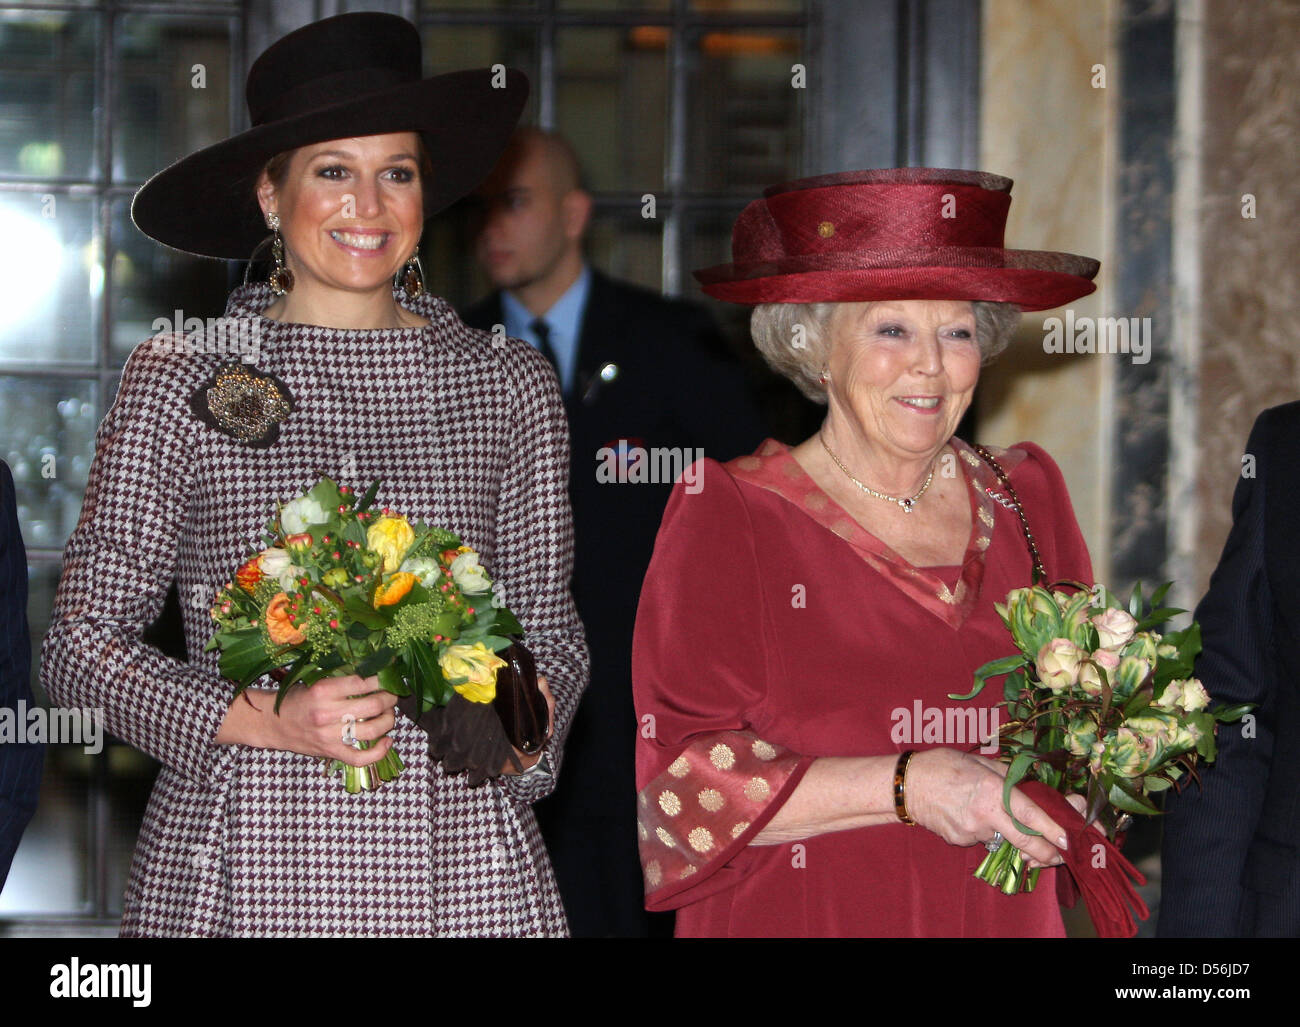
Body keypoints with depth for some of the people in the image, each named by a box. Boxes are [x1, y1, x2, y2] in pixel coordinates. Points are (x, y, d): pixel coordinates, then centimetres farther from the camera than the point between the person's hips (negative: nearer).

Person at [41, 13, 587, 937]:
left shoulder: (508, 385, 8)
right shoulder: (180, 379, 1)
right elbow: (84, 645, 1)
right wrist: (264, 722, -13)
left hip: (458, 865, 2)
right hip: (241, 866, -2)